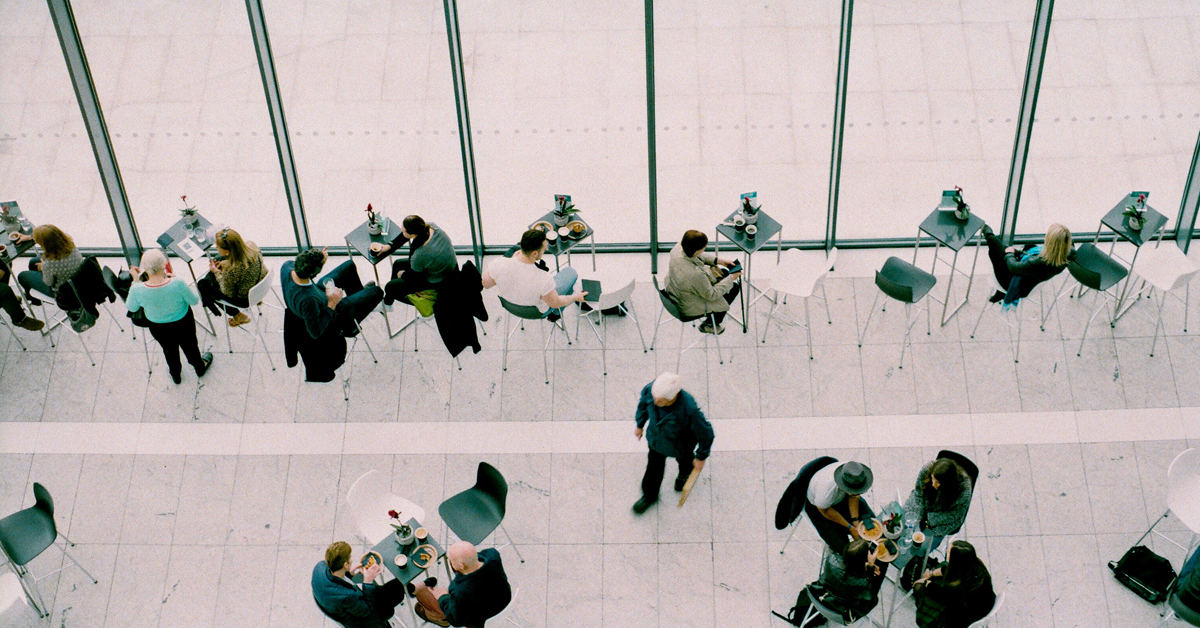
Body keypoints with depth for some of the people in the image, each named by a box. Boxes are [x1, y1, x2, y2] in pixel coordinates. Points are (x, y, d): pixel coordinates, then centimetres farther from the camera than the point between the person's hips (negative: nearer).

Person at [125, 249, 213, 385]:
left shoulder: (137, 289, -34)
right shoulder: (177, 284, -39)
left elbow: (131, 308, -10)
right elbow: (194, 300, -19)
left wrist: (135, 280, -9)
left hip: (158, 328, 1)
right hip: (183, 323, -1)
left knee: (169, 349, 34)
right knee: (190, 345, 32)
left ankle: (175, 374, 62)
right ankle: (200, 368, 61)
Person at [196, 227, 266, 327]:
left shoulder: (231, 271, -40)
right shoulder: (251, 246, -23)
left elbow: (228, 293, -20)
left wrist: (217, 272, -12)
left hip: (245, 299, -7)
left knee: (203, 285, 14)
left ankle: (238, 315, 27)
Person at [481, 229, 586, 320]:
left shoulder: (499, 265, -34)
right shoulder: (543, 280, -42)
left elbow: (485, 284, -11)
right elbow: (555, 303, -22)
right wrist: (576, 297, -3)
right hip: (538, 311, -3)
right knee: (570, 272, 18)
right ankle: (556, 313, 40)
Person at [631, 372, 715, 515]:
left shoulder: (689, 410, -47)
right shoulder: (652, 388, -35)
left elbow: (706, 433, -27)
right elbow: (644, 401, -8)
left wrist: (701, 457, -11)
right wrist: (640, 425, 8)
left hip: (680, 443, -3)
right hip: (657, 438, 3)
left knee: (684, 459, 32)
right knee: (654, 466, 24)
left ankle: (686, 472, 69)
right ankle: (650, 496, 54)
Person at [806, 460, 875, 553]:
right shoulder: (826, 488, -47)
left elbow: (854, 496, -10)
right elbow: (825, 511, -23)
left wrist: (856, 521, -17)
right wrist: (850, 528, -17)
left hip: (842, 497, 4)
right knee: (842, 546, -12)